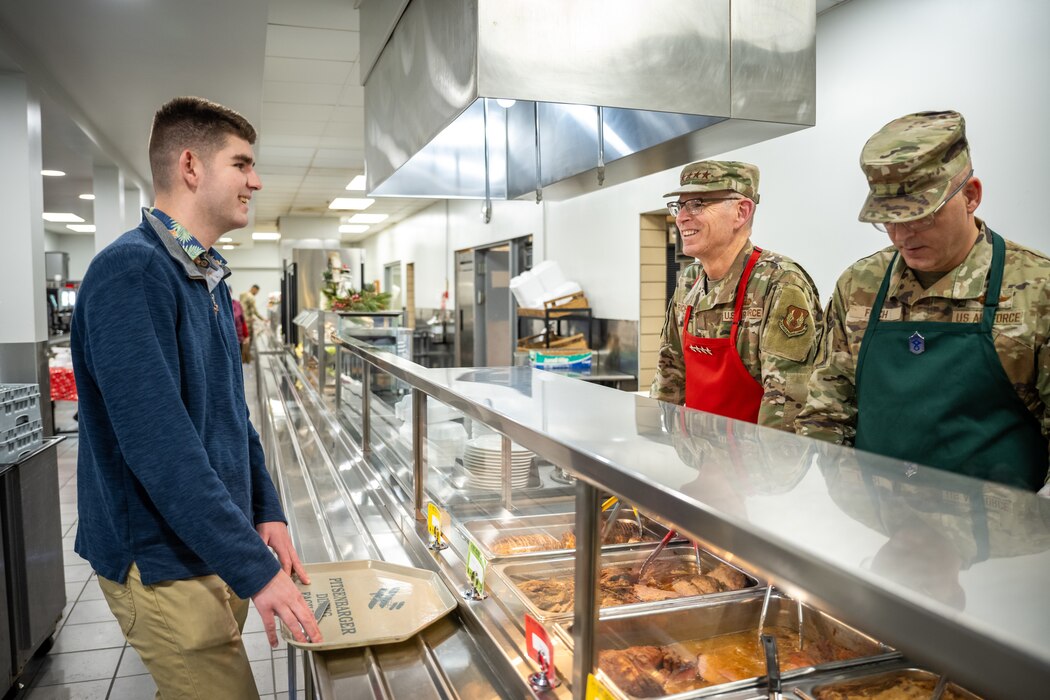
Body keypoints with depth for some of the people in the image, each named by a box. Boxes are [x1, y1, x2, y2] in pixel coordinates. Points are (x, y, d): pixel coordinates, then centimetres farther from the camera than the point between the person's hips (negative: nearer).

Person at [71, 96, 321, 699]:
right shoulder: (131, 272, -21)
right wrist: (255, 568, -25)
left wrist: (266, 511, 7)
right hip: (164, 562, -8)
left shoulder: (210, 277, 10)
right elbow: (160, 446, -27)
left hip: (221, 549, 9)